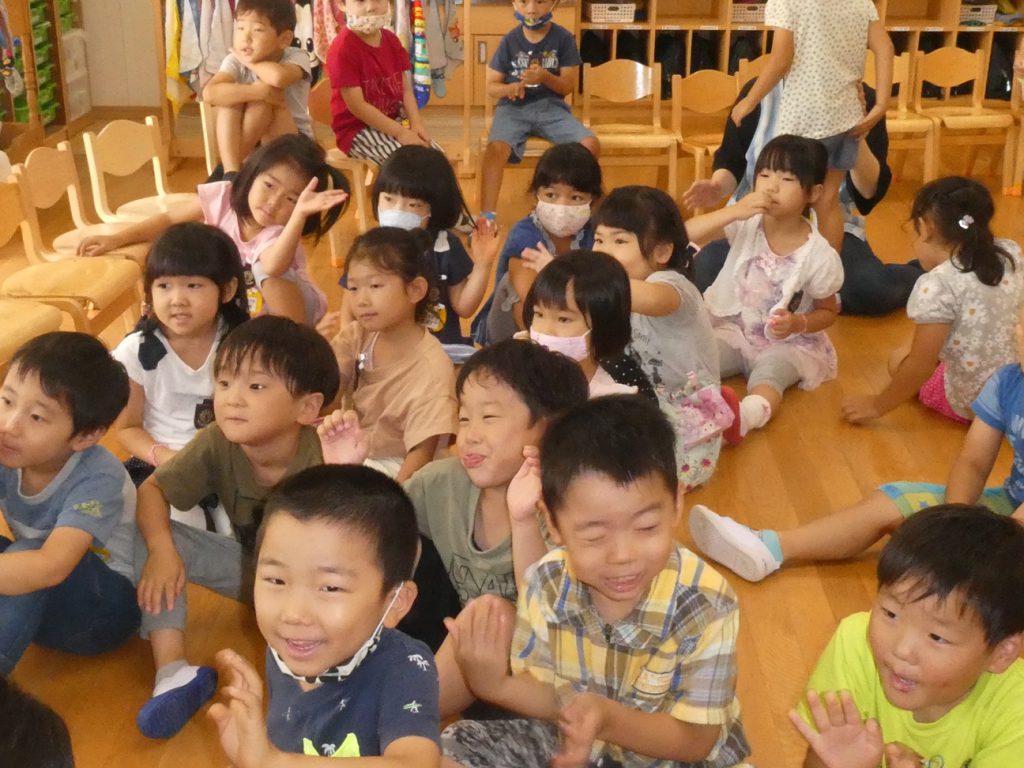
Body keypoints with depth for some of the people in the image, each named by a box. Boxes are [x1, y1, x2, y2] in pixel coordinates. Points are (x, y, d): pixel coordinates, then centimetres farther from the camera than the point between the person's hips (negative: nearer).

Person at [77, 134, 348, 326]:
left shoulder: (277, 235, -29)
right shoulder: (223, 196, -15)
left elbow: (272, 269, -54)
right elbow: (169, 220, 0)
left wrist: (301, 212, -62)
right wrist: (114, 240, -5)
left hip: (291, 310, -5)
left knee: (266, 271, -36)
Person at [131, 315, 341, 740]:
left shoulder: (322, 457, -32)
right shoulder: (216, 443, -20)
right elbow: (151, 491, -9)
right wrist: (161, 549, -29)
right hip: (250, 563, 4)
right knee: (146, 536, -15)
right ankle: (173, 670, -22)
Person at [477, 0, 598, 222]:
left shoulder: (563, 38, -1)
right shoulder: (509, 41, 1)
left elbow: (569, 86, -2)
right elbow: (491, 87, 4)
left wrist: (544, 76, -22)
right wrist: (509, 88, -20)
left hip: (551, 107, 1)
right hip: (514, 108, -1)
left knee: (589, 144, -24)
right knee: (495, 148, -32)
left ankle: (578, 207, -3)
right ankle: (486, 217, -28)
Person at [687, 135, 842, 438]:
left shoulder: (820, 256, -13)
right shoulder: (746, 223, -10)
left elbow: (827, 311, 1)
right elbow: (685, 235, -20)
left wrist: (798, 323, -21)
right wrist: (733, 212, -32)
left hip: (786, 342, -3)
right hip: (732, 328, 3)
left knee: (769, 374, -35)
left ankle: (746, 415, -62)